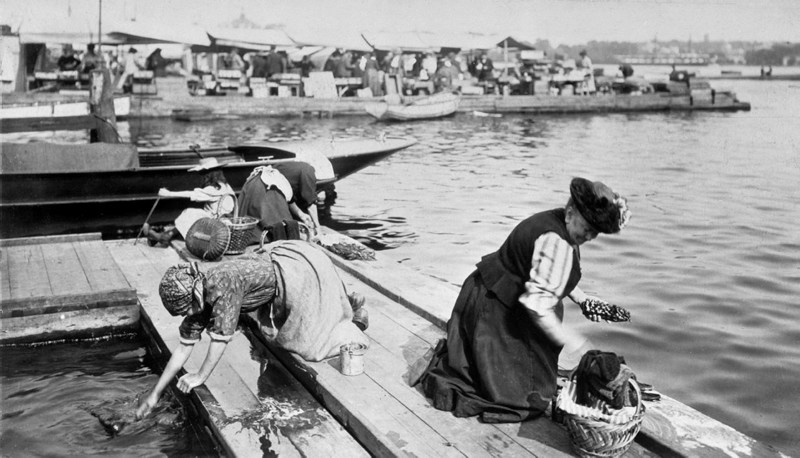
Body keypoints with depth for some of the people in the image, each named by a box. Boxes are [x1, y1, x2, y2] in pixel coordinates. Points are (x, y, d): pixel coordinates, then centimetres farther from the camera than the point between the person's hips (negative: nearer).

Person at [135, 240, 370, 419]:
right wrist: (155, 393, 3)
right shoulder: (200, 295, -4)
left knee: (311, 344, 0)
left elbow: (221, 336, -26)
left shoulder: (223, 284, -31)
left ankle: (353, 314, 21)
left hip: (301, 267, -8)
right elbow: (185, 346, 1)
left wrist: (201, 376, -14)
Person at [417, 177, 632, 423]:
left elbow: (553, 276, 16)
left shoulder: (559, 223, 0)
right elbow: (538, 308, -32)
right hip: (494, 309, -10)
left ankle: (450, 354, 28)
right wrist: (580, 346, -25)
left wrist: (583, 300, 3)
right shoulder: (556, 243, -31)